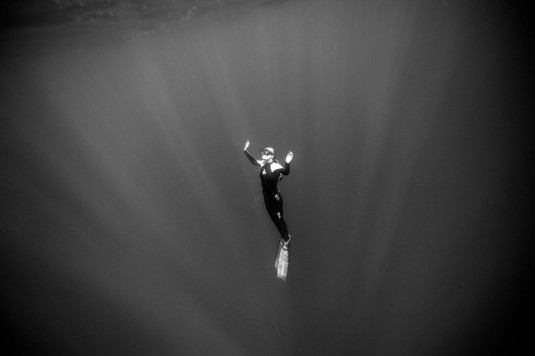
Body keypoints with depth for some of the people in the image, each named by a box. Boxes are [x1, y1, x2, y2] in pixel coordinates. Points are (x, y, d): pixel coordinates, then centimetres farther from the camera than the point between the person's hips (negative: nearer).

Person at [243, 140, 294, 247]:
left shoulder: (275, 166, -20)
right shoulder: (263, 163, 1)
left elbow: (286, 172, -32)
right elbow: (254, 161, 19)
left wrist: (287, 163, -51)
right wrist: (245, 151, 19)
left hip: (275, 197, -7)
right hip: (267, 197, 8)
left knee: (279, 219, 8)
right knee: (274, 218, 20)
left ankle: (286, 238, 33)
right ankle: (283, 236, 41)